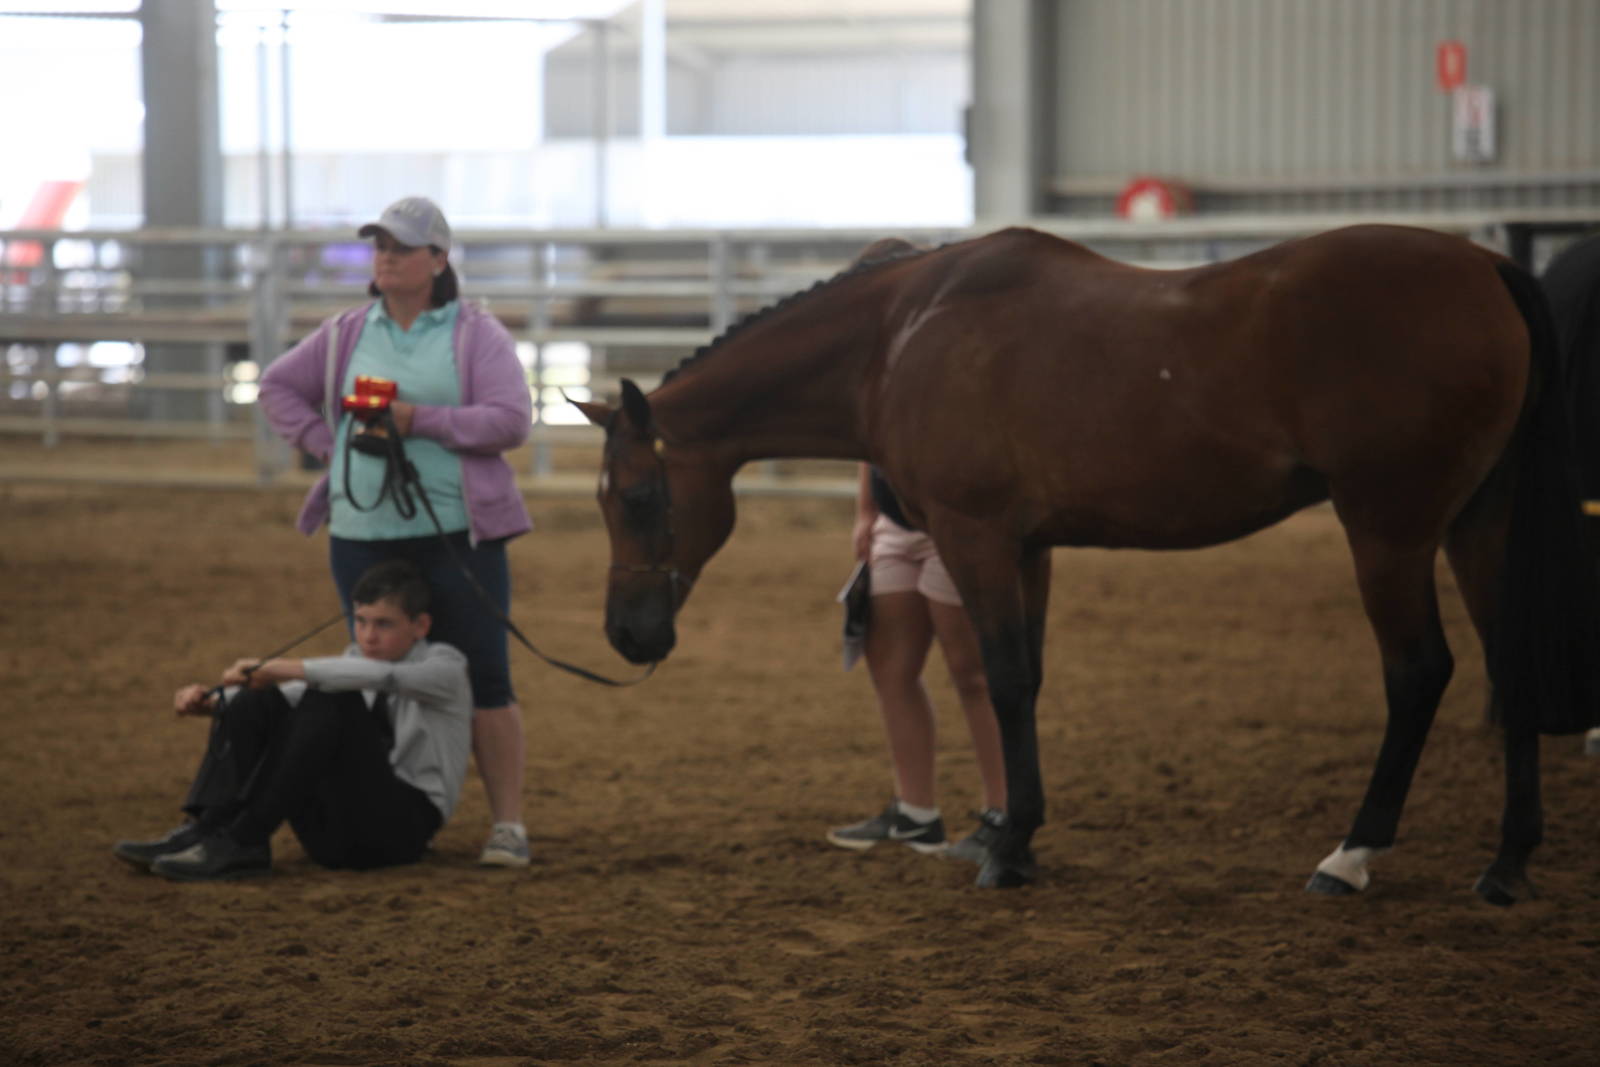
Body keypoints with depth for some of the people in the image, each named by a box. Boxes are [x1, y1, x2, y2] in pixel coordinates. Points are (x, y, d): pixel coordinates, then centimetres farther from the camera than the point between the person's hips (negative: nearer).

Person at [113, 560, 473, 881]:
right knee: (256, 703, -10)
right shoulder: (356, 659, 15)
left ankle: (243, 843, -33)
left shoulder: (446, 666, -5)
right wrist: (210, 701, -13)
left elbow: (382, 676, -26)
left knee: (333, 702, -29)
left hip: (402, 828, -6)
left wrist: (289, 669, -32)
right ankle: (206, 827, -27)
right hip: (335, 828, 6)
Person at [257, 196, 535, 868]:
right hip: (363, 534, 4)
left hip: (457, 535, -4)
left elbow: (511, 421, -11)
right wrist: (326, 444, 4)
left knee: (483, 681, -4)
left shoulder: (477, 334, -2)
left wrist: (420, 421, -18)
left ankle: (508, 824, 0)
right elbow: (278, 387, 18)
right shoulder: (347, 334, 9)